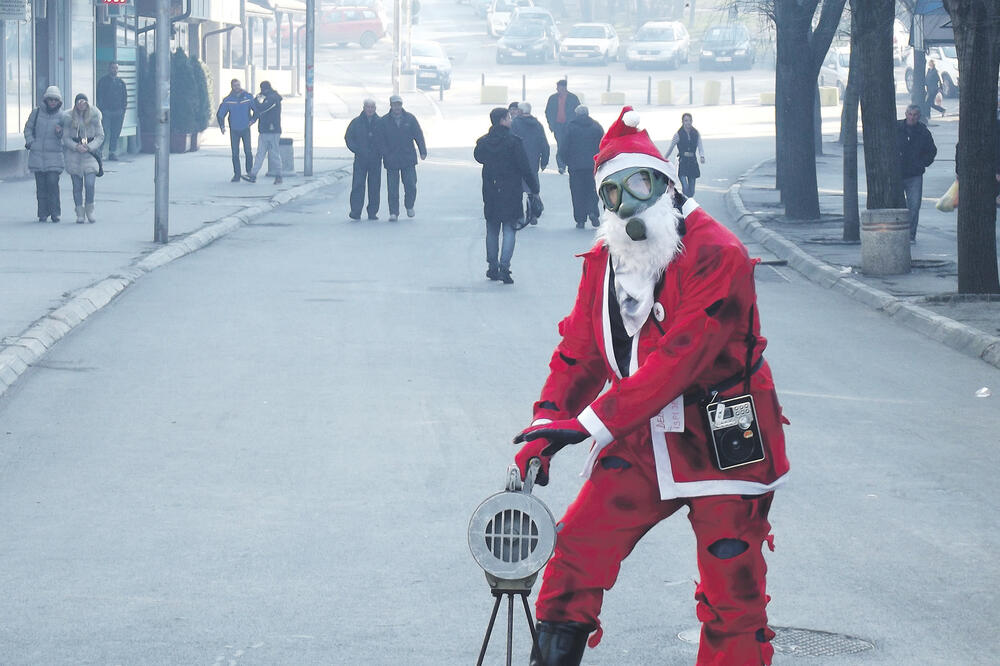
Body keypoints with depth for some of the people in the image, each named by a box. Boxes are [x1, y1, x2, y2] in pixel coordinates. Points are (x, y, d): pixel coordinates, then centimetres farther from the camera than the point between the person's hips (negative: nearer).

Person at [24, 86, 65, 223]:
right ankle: (43, 214, 8)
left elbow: (64, 136, 7)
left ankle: (55, 213, -1)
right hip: (37, 154, 1)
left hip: (54, 154, -1)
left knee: (53, 183, -10)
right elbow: (28, 128, 13)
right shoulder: (36, 112, 4)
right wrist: (30, 141, -1)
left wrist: (59, 132, -15)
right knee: (41, 185, 2)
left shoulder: (61, 115, 3)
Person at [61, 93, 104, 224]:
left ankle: (89, 209, 9)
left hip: (90, 153, -1)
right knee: (77, 185, 2)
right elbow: (66, 138, 1)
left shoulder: (94, 117, 1)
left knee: (90, 184, -12)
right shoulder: (69, 118, 1)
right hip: (73, 154, 1)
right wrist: (76, 146, -16)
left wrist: (89, 147, -13)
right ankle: (80, 213, 12)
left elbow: (100, 136, 2)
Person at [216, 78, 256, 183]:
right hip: (234, 130, 1)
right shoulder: (227, 100, -1)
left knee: (248, 151, -5)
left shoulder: (248, 97, -2)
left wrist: (253, 120, -7)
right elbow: (220, 114, 1)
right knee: (235, 153, 1)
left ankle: (250, 171, 11)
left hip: (246, 129, -1)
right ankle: (237, 174, 7)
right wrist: (222, 126, -12)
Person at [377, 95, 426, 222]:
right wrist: (386, 155, -11)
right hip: (391, 161, -1)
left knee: (411, 186, -3)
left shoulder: (410, 118, 3)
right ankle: (393, 213, 7)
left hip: (408, 159, 1)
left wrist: (423, 151, -4)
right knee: (392, 189, -1)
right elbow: (381, 141, 0)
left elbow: (418, 135, 4)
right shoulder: (384, 121, 0)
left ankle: (409, 206, 22)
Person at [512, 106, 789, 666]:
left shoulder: (715, 254, -17)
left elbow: (679, 357, -23)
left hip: (720, 445, -6)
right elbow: (579, 352, 13)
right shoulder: (604, 260, 8)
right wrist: (546, 429, -3)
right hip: (638, 441, 6)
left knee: (732, 596, -1)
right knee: (576, 551, 0)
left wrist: (591, 421, -24)